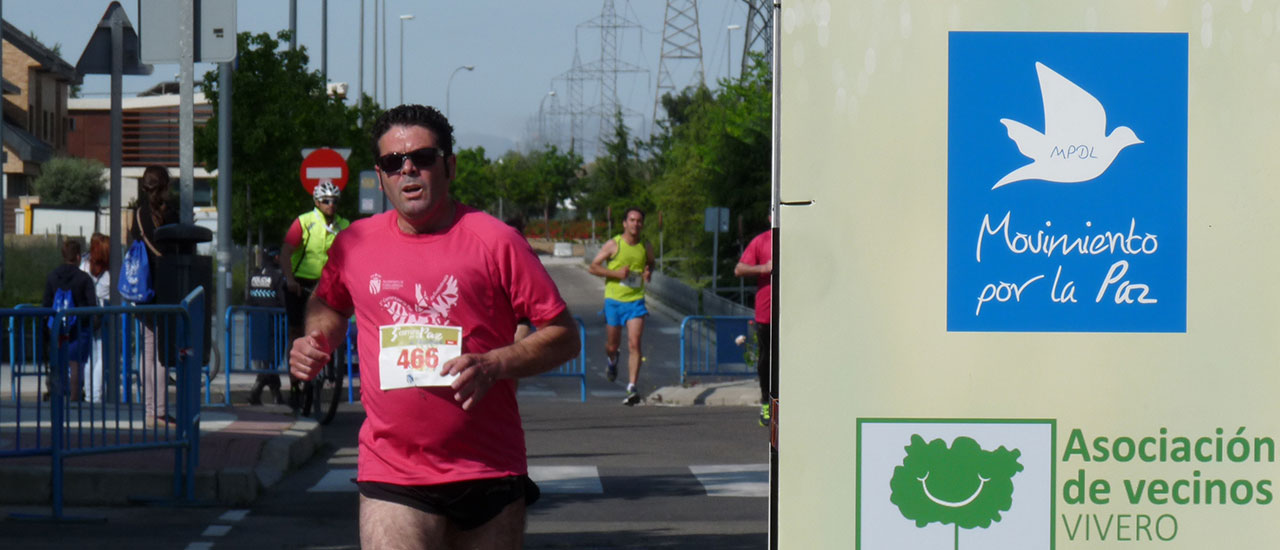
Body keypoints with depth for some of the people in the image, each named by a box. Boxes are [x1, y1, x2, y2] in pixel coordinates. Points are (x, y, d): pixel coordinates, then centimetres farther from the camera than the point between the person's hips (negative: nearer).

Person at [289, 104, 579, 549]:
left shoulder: (494, 241, -3)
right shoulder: (354, 244, 7)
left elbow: (564, 336, -2)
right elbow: (328, 303, 29)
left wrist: (494, 365, -18)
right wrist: (316, 338, 7)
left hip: (489, 475, 0)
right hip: (391, 476, 1)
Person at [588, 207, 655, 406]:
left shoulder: (646, 247, 4)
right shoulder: (613, 245, -5)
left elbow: (650, 263, 24)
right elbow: (593, 267, -3)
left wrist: (649, 273, 0)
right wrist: (616, 273, -17)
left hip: (636, 301, 1)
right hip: (614, 300, -1)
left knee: (634, 344, -14)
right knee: (612, 346, 11)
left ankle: (632, 388, -16)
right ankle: (612, 360, 48)